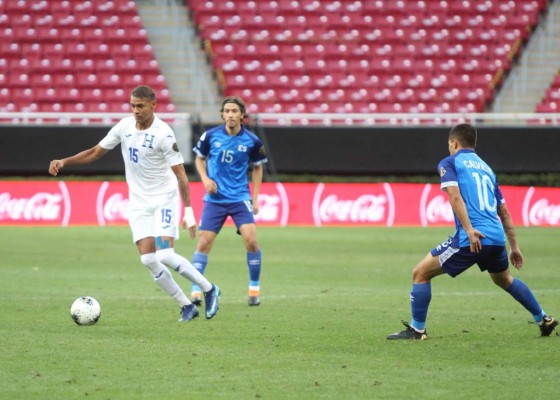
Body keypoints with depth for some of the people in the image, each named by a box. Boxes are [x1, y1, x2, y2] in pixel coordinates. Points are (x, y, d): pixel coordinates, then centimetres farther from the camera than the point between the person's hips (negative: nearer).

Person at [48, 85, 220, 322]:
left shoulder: (163, 134, -17)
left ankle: (209, 290, 2)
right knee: (148, 259, -5)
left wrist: (188, 212, -22)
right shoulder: (124, 126, 0)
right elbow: (95, 152, 11)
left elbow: (181, 175, -17)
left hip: (164, 199, -6)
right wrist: (64, 162, -1)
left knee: (165, 255, -19)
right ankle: (187, 306, 7)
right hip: (138, 203, 6)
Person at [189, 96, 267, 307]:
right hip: (215, 198, 1)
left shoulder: (251, 141, -4)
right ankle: (196, 291, 3)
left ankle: (254, 289, 4)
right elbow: (199, 158, 13)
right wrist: (205, 179, -5)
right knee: (203, 243, -6)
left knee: (251, 240, -14)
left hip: (240, 198, -1)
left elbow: (257, 168, 11)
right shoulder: (211, 135, -4)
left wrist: (255, 198, 6)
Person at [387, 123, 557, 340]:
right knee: (505, 280, 34)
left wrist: (469, 229, -20)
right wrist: (514, 247, 27)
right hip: (497, 238, 7)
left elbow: (455, 196, -13)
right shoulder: (486, 168, 23)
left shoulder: (449, 163, 6)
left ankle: (417, 330, 4)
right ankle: (544, 319, 37)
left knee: (420, 273, 6)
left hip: (470, 239, -7)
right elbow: (504, 212, 24)